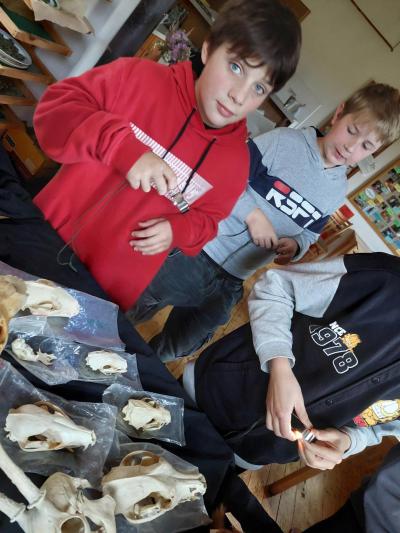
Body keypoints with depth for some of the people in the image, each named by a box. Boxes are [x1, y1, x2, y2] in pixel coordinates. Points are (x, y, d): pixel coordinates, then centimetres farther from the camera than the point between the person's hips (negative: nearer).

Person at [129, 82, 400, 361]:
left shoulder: (337, 194, 3)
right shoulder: (285, 140, -13)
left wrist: (295, 246, -8)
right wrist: (252, 214, -23)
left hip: (233, 282, 5)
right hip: (200, 251, -4)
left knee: (181, 346, 19)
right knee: (133, 310, 9)